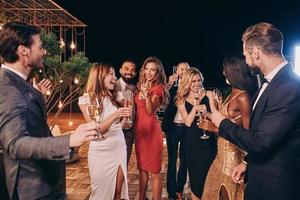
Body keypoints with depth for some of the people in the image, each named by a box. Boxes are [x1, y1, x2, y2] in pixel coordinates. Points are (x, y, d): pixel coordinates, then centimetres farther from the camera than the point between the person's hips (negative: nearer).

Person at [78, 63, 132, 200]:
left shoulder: (113, 97, 7)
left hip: (119, 148, 4)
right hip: (101, 151, -4)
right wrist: (114, 116, -28)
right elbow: (96, 130, -16)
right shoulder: (86, 100, -8)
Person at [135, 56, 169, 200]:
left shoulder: (158, 88, -8)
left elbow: (150, 111, -24)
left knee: (154, 171, -2)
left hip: (152, 129, -7)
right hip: (139, 128, 8)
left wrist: (147, 95, -39)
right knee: (142, 167, 17)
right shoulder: (141, 86, 12)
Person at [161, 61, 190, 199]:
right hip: (172, 127, -1)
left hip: (186, 127, 1)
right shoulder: (171, 86, 3)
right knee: (172, 159, 5)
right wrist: (170, 84, -20)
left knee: (184, 159, 10)